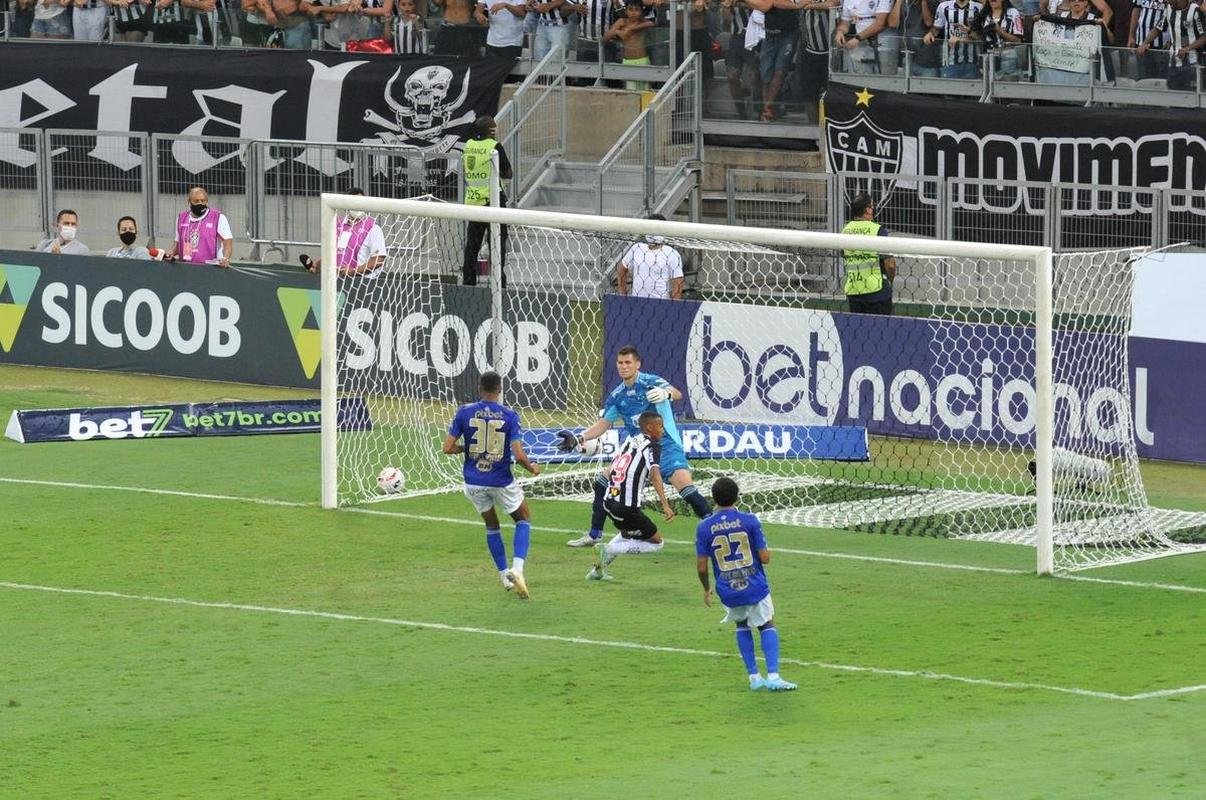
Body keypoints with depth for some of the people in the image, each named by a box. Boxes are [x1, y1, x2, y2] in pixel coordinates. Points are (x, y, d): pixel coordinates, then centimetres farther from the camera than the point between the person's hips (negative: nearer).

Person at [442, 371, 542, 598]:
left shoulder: (465, 413, -5)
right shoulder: (509, 416, -10)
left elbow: (448, 448, -5)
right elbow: (519, 455, -15)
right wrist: (532, 469, 5)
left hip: (474, 483, 2)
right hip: (501, 482, -2)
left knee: (491, 526, 24)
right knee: (524, 519, 20)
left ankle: (505, 576, 26)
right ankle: (517, 569, -2)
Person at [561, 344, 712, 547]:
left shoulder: (650, 382, -11)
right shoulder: (617, 396, 8)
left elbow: (677, 394, -27)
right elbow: (603, 424, 15)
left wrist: (666, 393, -50)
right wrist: (579, 439, 2)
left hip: (664, 445, -7)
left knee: (686, 488, -24)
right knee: (603, 483, 5)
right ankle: (594, 535, 18)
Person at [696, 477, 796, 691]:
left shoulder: (704, 528, -5)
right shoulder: (749, 521, -10)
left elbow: (701, 566, -2)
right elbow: (765, 557, -9)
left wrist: (706, 589, 15)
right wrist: (765, 551, 15)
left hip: (728, 591, 2)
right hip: (755, 586, -2)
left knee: (742, 626, 26)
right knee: (767, 626, 13)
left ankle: (754, 676, 19)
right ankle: (773, 675, -5)